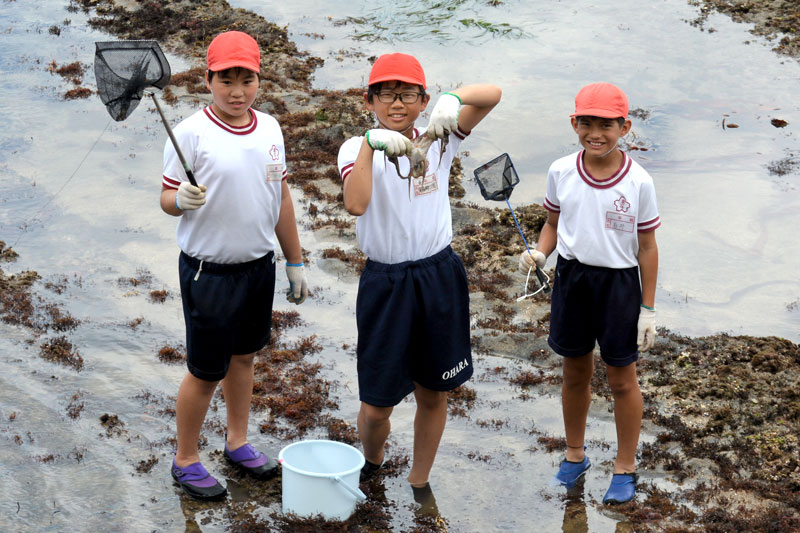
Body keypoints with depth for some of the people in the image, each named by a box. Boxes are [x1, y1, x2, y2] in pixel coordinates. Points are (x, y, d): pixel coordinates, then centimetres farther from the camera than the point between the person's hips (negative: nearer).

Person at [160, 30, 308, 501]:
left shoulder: (270, 128, 3)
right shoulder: (192, 133, -15)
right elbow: (167, 197, -9)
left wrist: (295, 261, 15)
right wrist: (182, 200, -33)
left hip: (259, 265, 6)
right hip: (209, 272, -6)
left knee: (244, 355, 20)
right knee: (206, 371, 3)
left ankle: (238, 442, 38)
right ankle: (186, 460, 21)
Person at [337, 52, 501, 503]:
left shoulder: (438, 141, 1)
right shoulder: (358, 148, -6)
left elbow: (493, 95, -11)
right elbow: (356, 204, -27)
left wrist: (455, 98, -31)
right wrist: (371, 144, -38)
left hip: (439, 276, 2)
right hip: (385, 283, -2)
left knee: (433, 394, 13)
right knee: (376, 403, 4)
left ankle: (419, 482, 34)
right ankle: (372, 463, 37)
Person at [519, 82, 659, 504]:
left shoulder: (638, 182, -13)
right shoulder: (560, 173, -6)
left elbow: (646, 246, -6)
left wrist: (648, 308, -4)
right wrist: (539, 253, -14)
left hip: (619, 283, -3)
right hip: (571, 276, 3)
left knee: (622, 379, 10)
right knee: (575, 373, 17)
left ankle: (625, 468, 27)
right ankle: (574, 456, 37)